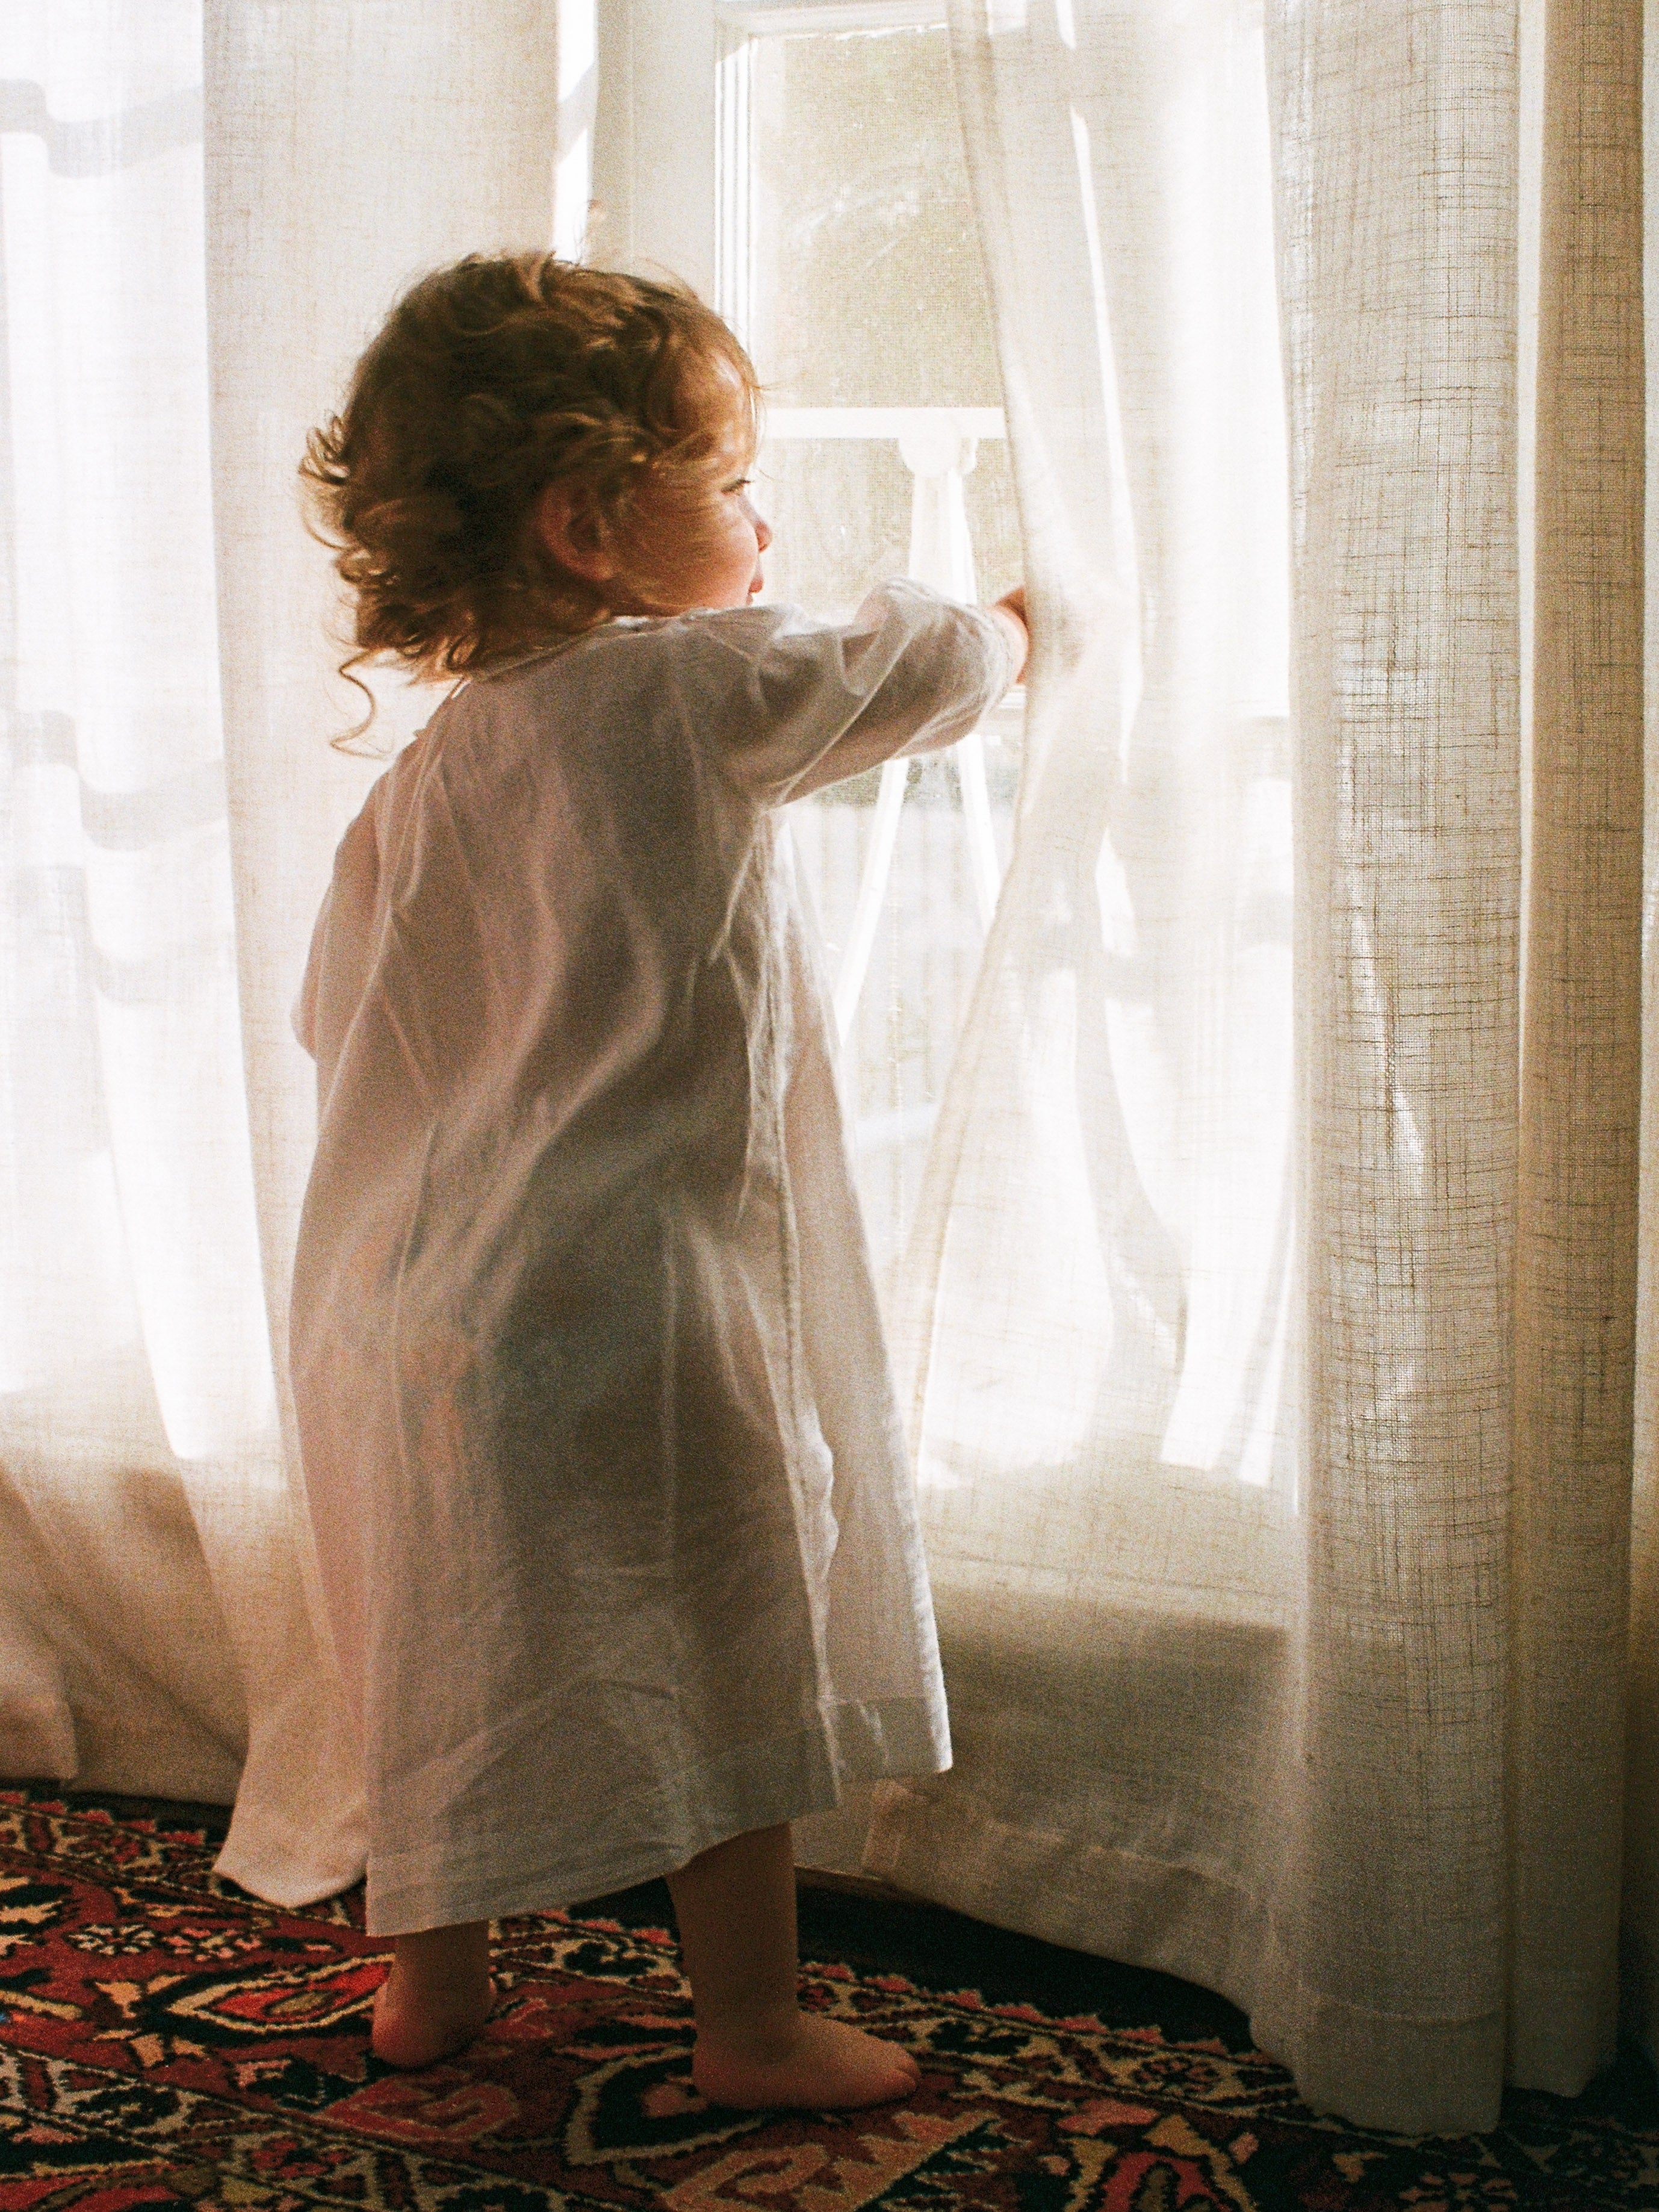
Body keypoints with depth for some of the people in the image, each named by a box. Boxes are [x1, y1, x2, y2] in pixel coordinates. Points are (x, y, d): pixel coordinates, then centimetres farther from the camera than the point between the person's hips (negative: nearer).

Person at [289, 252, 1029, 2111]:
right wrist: (1000, 630, 23)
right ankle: (754, 2024, 20)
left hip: (407, 1304, 7)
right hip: (625, 1298, -7)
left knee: (458, 1650, 20)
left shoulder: (418, 781, 7)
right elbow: (909, 671, 1)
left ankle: (429, 1979, 35)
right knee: (724, 1656, 8)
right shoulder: (696, 691, -12)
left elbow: (337, 1019, 14)